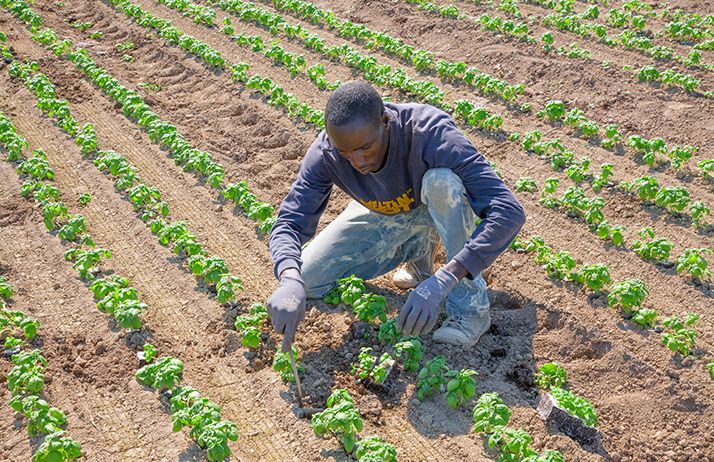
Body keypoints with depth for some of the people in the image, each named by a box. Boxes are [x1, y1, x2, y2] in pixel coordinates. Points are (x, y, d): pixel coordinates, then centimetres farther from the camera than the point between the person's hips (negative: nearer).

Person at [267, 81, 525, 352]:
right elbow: (288, 223, -23)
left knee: (441, 180, -39)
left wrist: (442, 280, -55)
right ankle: (417, 248, 7)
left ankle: (470, 305, -22)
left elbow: (509, 211, -44)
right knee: (307, 281, -11)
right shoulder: (325, 154, -28)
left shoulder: (430, 132, -39)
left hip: (444, 206, -3)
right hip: (383, 216, 4)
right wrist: (290, 280, -47)